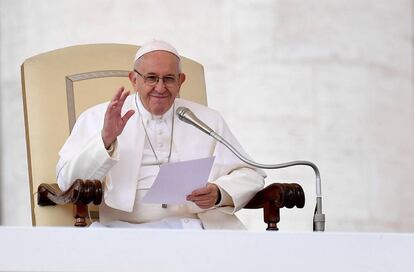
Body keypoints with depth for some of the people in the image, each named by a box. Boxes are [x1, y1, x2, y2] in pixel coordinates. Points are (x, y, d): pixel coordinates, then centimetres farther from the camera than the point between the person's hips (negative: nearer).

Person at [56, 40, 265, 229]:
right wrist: (106, 139, -12)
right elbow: (68, 182, 4)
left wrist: (219, 193, -3)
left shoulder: (208, 120, 24)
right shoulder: (98, 118, 16)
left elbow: (250, 175, 19)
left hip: (197, 223, 1)